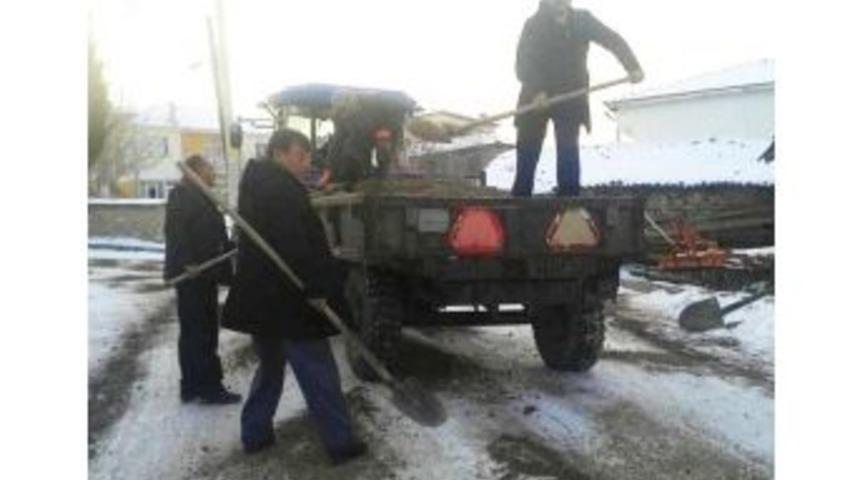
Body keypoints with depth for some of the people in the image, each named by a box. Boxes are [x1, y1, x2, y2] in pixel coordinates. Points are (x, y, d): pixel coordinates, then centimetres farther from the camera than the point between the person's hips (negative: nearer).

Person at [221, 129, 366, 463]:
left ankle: (254, 434, 27)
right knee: (319, 375, -1)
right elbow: (292, 246, -27)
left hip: (261, 298, 10)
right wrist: (314, 289, -23)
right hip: (286, 301, -10)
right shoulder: (280, 190, -17)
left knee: (270, 367, 22)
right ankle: (340, 442, 6)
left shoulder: (259, 186, 15)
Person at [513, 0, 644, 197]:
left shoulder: (582, 21, -2)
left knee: (568, 147, -12)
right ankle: (520, 197, 13)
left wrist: (633, 67, -26)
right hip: (535, 95, 0)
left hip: (570, 96, 0)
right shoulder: (534, 24, -6)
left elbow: (614, 41, -9)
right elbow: (524, 62, -14)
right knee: (527, 148, 3)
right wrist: (535, 91, -32)